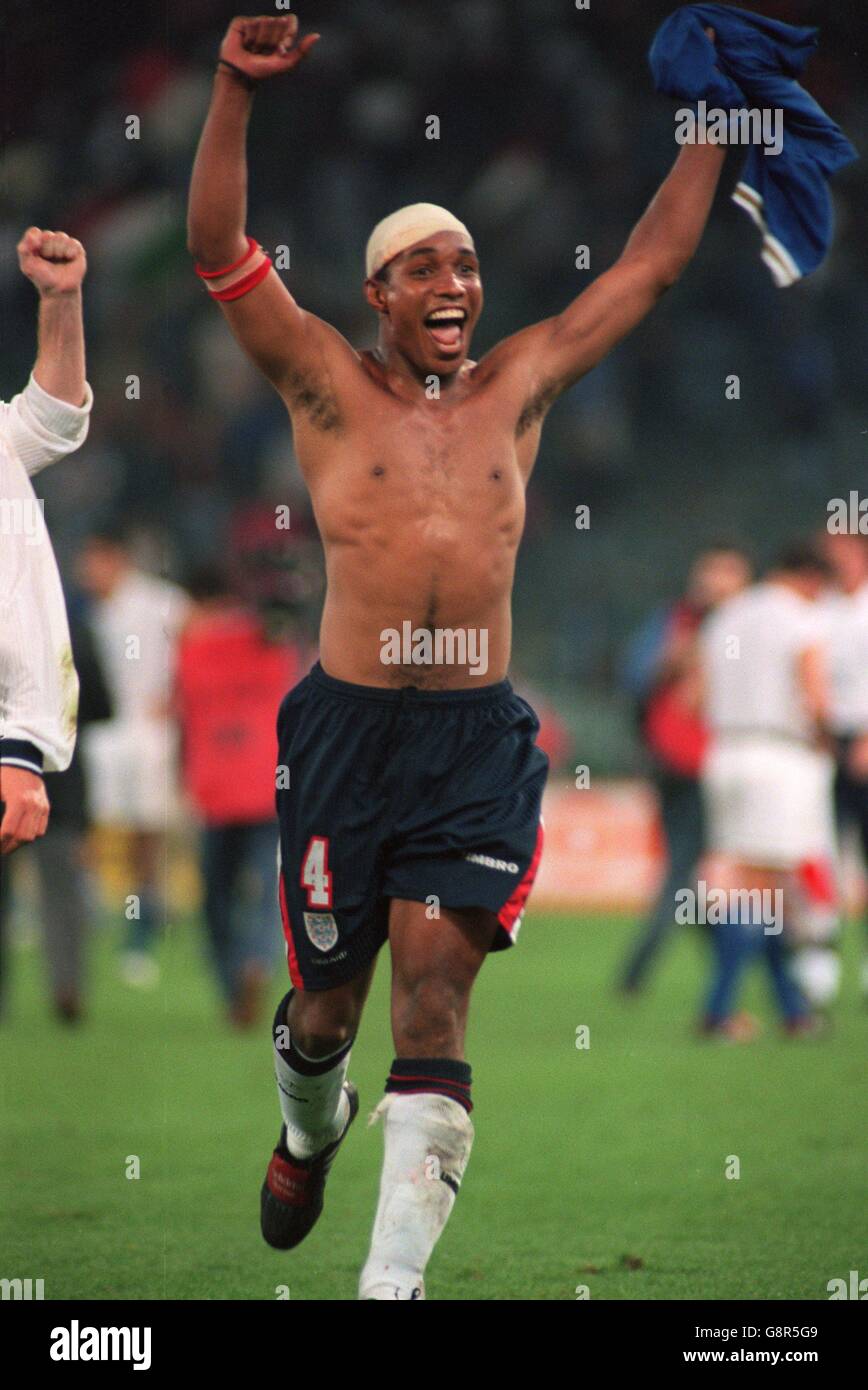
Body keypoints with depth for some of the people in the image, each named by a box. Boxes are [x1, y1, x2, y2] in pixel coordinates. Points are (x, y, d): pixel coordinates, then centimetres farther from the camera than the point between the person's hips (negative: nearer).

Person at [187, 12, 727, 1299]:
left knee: (435, 1003, -10)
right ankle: (308, 1135, 46)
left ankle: (394, 1278, -13)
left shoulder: (521, 386, 11)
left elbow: (655, 261, 16)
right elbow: (220, 250, -8)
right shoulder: (327, 384, 3)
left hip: (478, 739, 1)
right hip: (349, 727, -1)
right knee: (327, 1001, 12)